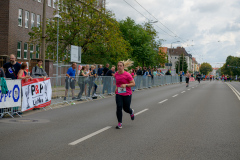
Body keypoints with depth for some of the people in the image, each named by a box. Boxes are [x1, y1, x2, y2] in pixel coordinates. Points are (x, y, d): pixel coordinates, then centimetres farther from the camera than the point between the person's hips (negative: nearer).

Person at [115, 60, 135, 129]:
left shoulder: (127, 74, -14)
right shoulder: (116, 74, 2)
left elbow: (133, 84, -11)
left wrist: (125, 85, -24)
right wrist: (116, 87, 8)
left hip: (127, 94, -3)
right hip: (118, 94, 3)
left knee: (126, 109, 7)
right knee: (119, 107, -10)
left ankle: (131, 112, 45)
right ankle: (120, 123, 2)